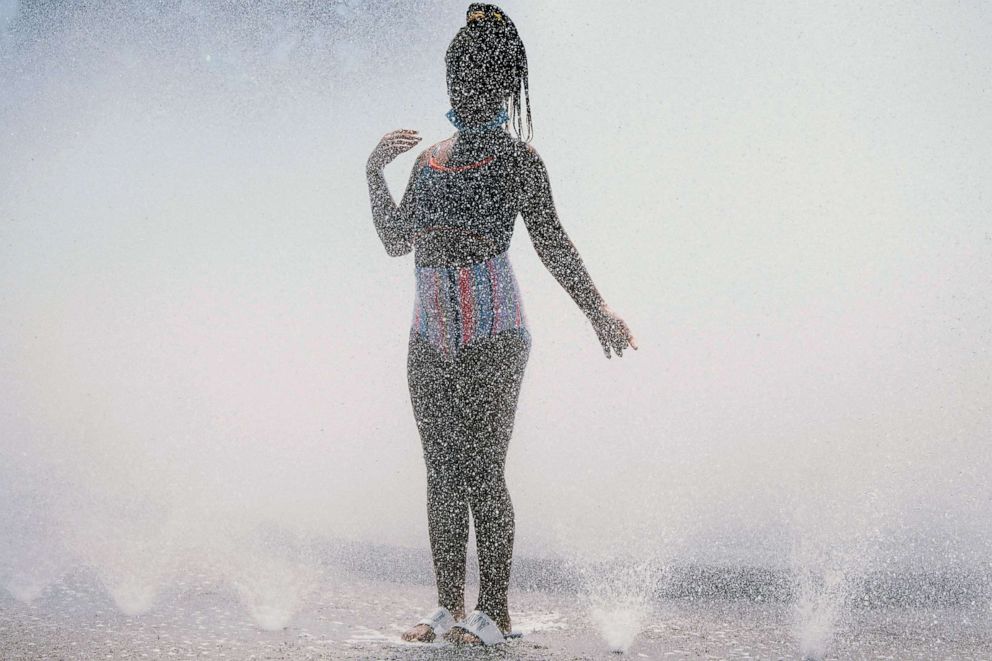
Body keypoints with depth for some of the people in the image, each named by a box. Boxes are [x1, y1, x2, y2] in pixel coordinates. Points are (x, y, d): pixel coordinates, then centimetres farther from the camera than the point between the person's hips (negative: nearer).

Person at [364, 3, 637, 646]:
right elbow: (396, 240, 20)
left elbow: (552, 241, -2)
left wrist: (597, 309, -11)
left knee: (481, 471, -6)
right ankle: (451, 607, 14)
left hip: (492, 337, -6)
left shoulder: (518, 158, 0)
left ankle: (494, 611, 1)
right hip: (431, 337, 6)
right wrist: (375, 172, 11)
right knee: (442, 472, 7)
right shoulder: (431, 158, 16)